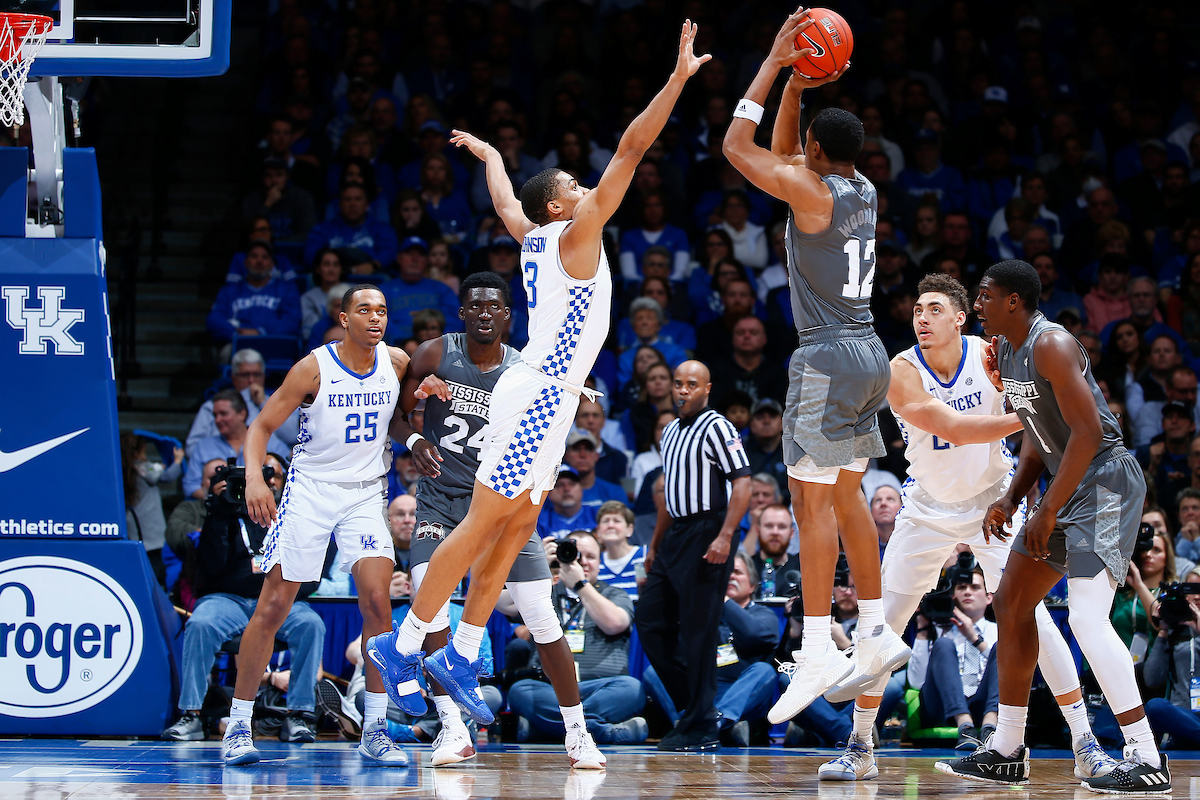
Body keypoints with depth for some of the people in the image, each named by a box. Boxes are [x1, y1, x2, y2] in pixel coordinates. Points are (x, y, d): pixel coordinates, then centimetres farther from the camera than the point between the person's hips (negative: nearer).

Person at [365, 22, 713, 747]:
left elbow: (504, 198, 34)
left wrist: (487, 153, 53)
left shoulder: (534, 236, 12)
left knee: (516, 530, 9)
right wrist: (678, 79, -18)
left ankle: (462, 659, 11)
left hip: (550, 395, 10)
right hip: (539, 395, -10)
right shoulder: (574, 233, -10)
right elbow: (631, 149, -16)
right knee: (483, 527, -7)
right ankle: (402, 647, -4)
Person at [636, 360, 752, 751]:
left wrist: (725, 536, -24)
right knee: (650, 621, 8)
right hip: (675, 536, 9)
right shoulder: (671, 432, 19)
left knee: (698, 632, -7)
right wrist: (654, 545, 25)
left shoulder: (716, 428, -8)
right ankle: (690, 704, 18)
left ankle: (701, 727, -3)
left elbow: (742, 483, -15)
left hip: (706, 535, -9)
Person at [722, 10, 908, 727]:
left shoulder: (813, 193, -14)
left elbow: (737, 146, -9)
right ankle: (877, 635, 16)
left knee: (814, 497, -9)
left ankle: (818, 649, -13)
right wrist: (795, 87, 14)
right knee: (846, 495, 14)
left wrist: (774, 63, -6)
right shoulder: (863, 189, 10)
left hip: (830, 357, -9)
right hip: (868, 353, 9)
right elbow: (782, 151, 25)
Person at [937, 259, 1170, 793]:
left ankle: (1146, 759, -20)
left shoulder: (1051, 346, -19)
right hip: (1070, 484, 11)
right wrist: (1011, 499, 6)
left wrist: (1049, 511, -23)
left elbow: (1088, 432, -25)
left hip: (1105, 480, -11)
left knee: (1087, 617, -20)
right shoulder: (1006, 350, 12)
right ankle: (1006, 753, 19)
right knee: (1012, 602, 12)